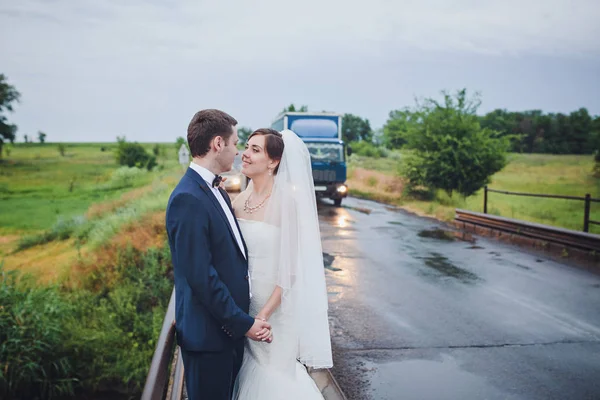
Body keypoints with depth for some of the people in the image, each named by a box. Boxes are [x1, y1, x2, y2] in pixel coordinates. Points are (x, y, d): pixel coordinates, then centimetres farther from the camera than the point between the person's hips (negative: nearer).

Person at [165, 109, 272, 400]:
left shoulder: (215, 190, 9)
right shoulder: (188, 199, -21)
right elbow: (201, 277, -23)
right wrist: (244, 323, -15)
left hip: (231, 329, 9)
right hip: (208, 334, -9)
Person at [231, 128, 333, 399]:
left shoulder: (287, 200, -16)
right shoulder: (240, 200, 3)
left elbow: (291, 267, -17)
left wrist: (264, 315, -19)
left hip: (276, 306, -6)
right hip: (242, 302, 6)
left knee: (274, 375, 8)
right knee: (248, 373, 17)